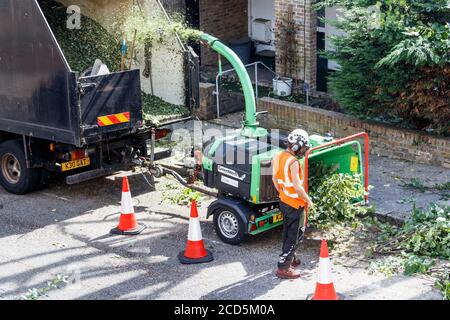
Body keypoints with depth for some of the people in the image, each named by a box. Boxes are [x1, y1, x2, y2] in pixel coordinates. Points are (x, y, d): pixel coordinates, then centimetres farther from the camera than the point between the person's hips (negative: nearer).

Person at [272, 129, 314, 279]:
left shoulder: (278, 157, 1)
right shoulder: (293, 162, -25)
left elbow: (274, 179, 12)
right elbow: (297, 187, -26)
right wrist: (308, 201, -13)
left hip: (284, 201, 9)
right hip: (295, 204, -9)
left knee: (287, 231, 23)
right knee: (294, 235, 2)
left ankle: (291, 258, 39)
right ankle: (283, 268, 4)